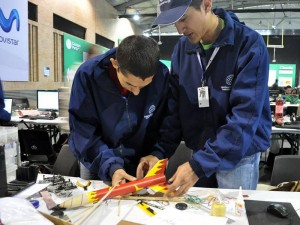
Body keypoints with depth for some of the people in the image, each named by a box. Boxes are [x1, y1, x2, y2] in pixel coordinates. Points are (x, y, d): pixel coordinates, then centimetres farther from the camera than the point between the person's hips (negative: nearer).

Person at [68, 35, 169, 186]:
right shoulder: (87, 74, -22)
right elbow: (83, 131, -18)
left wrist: (156, 155, -22)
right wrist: (110, 166, -28)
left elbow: (162, 126, -7)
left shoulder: (162, 76, -19)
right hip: (97, 165, 0)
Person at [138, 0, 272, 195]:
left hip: (239, 153, -4)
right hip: (200, 151, 4)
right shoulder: (182, 47, -2)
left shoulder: (249, 44, -18)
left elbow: (245, 116, -24)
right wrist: (160, 150, -11)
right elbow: (175, 106, 0)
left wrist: (199, 164, -29)